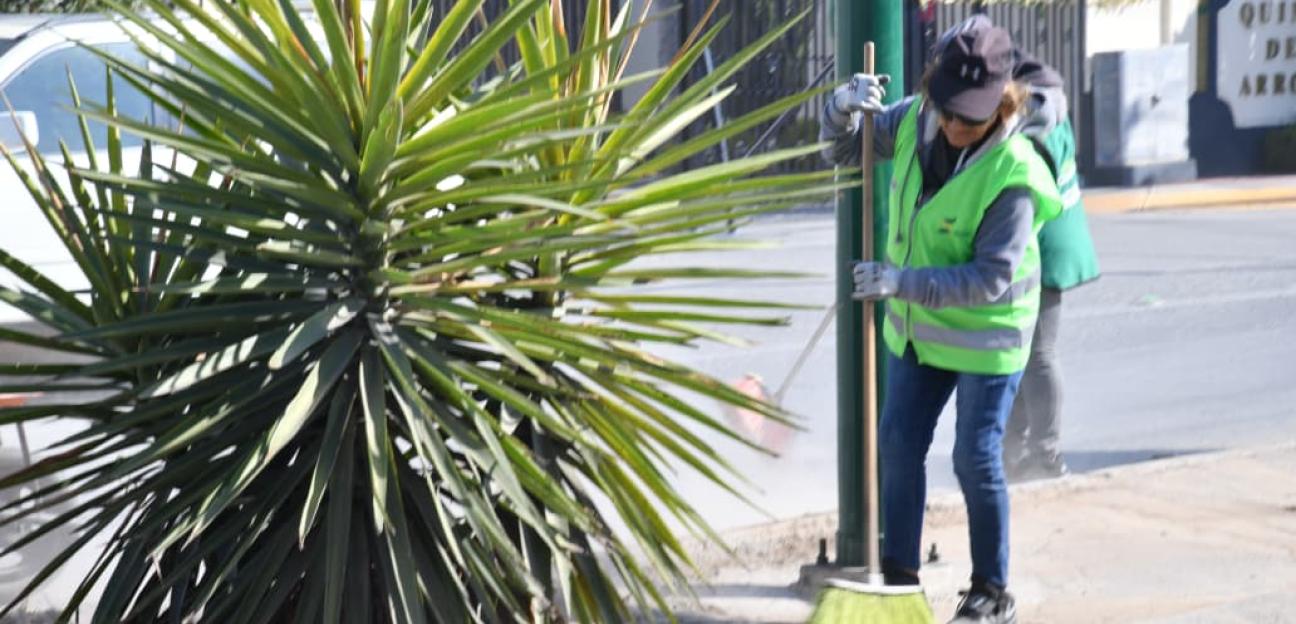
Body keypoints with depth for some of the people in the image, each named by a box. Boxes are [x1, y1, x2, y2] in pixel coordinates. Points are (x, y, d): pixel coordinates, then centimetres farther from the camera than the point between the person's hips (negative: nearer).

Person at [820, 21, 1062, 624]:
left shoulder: (1012, 175, -28)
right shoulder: (915, 120, -10)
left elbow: (989, 278, -29)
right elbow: (844, 146, 5)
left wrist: (900, 281, -33)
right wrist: (843, 106, -18)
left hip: (985, 334, -6)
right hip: (917, 325, 7)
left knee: (976, 460, -1)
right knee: (898, 445, 11)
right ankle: (899, 575, 25)